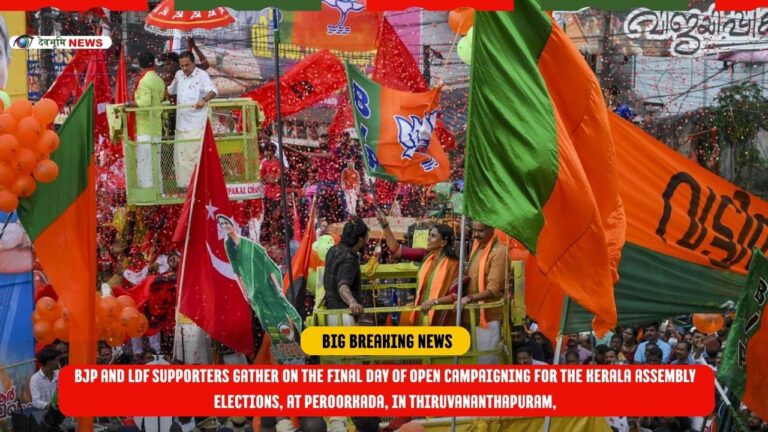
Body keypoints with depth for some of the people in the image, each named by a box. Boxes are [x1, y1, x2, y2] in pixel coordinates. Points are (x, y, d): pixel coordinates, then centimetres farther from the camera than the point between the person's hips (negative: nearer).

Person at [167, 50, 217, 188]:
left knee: (195, 154, -7)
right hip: (181, 123, 7)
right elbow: (170, 91, 29)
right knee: (180, 154, 9)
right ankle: (184, 183, 18)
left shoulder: (202, 75, -8)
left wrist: (204, 99, -42)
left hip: (196, 124, -7)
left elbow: (212, 91, -23)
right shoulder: (178, 75, 12)